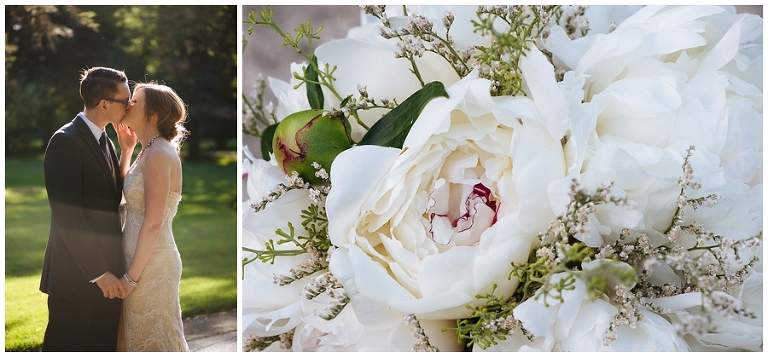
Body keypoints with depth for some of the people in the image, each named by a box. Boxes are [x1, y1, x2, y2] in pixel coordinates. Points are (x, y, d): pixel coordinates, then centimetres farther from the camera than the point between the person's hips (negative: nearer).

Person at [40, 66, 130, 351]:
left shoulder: (105, 141, 14)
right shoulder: (66, 141, -13)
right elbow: (68, 217, -19)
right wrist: (99, 272, -19)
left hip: (107, 275, 8)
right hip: (77, 276, -8)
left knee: (102, 348, 11)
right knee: (65, 348, 4)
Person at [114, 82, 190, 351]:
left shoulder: (159, 154, -18)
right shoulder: (148, 152, 10)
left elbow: (153, 224, -21)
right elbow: (124, 192, 22)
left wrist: (131, 276, -18)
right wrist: (125, 150, 12)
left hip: (151, 263, -9)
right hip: (140, 257, 9)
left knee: (152, 338, 3)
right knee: (140, 335, 17)